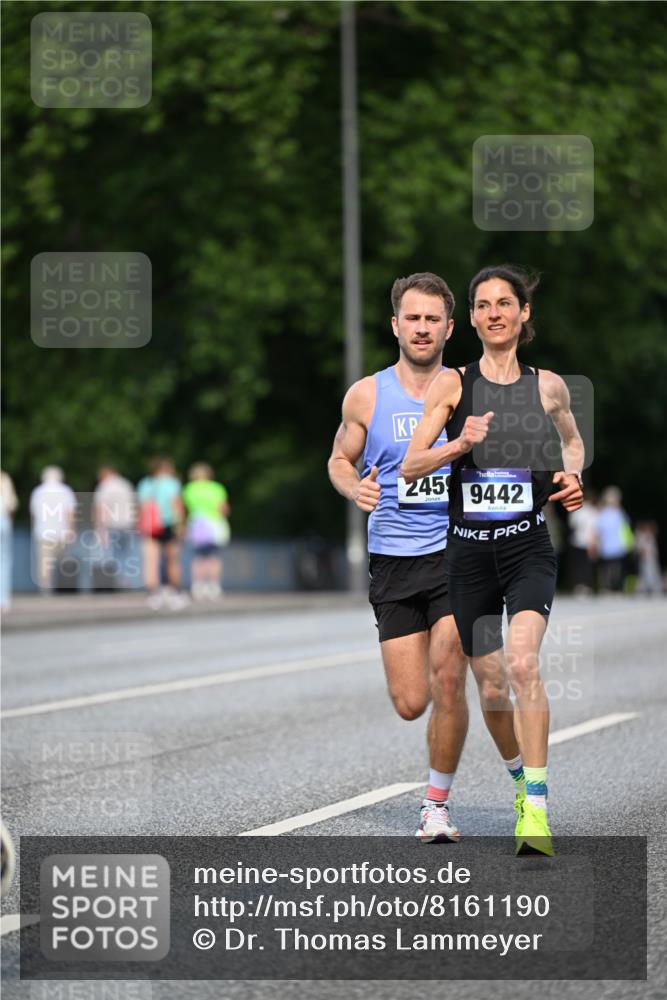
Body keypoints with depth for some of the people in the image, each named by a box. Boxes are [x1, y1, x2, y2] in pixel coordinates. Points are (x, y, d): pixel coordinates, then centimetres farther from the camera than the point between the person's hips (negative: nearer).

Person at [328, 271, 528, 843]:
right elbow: (340, 460, 16)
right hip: (393, 561, 2)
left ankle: (437, 804, 2)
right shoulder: (367, 396, 3)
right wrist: (355, 488, -6)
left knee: (447, 679, -17)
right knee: (410, 703, -1)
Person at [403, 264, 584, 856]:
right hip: (469, 547, 2)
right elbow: (410, 467, 0)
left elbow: (573, 441, 25)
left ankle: (537, 806, -24)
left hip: (528, 545, -2)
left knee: (523, 663, -23)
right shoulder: (452, 384, 2)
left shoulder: (548, 386, 5)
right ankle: (514, 784, 33)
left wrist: (572, 478, 4)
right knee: (489, 680, 10)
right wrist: (461, 442, -17)